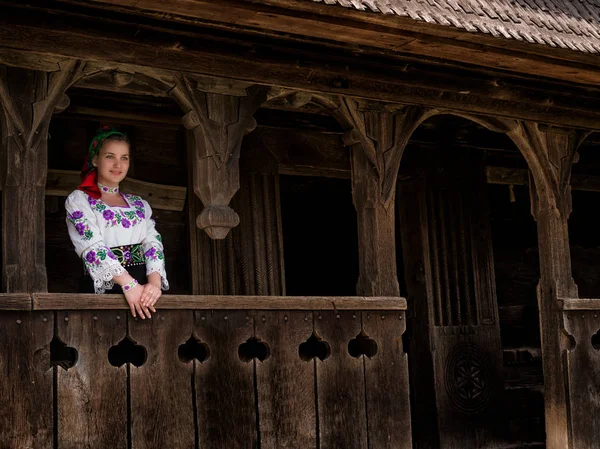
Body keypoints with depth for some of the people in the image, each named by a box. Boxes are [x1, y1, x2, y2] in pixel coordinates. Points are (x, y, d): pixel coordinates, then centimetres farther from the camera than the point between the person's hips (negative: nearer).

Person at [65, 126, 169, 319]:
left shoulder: (139, 203, 21)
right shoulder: (78, 200, 7)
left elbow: (153, 243, 7)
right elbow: (92, 244, -7)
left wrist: (154, 281, -14)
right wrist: (130, 284, -19)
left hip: (144, 287, 3)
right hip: (102, 288, -3)